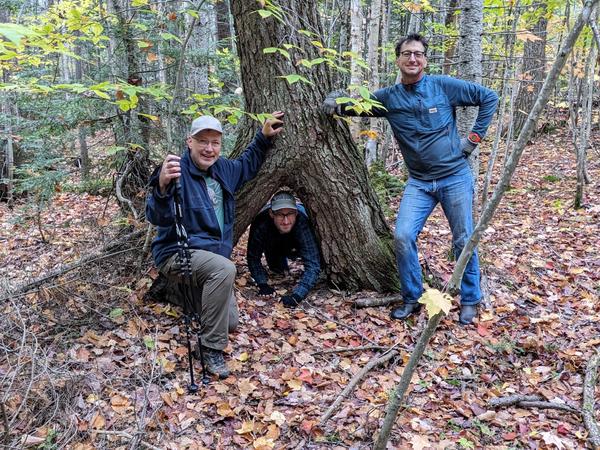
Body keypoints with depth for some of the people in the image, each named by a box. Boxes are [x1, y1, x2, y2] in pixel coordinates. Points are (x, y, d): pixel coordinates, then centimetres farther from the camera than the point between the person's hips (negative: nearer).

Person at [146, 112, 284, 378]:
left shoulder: (222, 169, 3)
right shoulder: (177, 171, -21)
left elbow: (247, 165, 26)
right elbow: (157, 217, -35)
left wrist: (264, 137, 16)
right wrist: (162, 186, -55)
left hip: (212, 255, 8)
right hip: (178, 253, -7)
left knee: (231, 323, 7)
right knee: (225, 269, -38)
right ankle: (211, 348, -24)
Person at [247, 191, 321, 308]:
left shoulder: (302, 223, -48)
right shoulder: (261, 223, -44)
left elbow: (312, 264, -52)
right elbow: (253, 257, -29)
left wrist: (296, 295, -61)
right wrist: (263, 284, -41)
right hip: (273, 241, 0)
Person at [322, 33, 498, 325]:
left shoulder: (444, 87, -6)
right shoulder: (388, 98, 1)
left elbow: (489, 98, 2)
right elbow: (354, 103, 9)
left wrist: (474, 137, -3)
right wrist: (335, 104, -14)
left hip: (455, 177, -2)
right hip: (419, 182, 2)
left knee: (463, 241, 4)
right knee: (403, 237, -10)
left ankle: (470, 302, 22)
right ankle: (411, 299, 9)